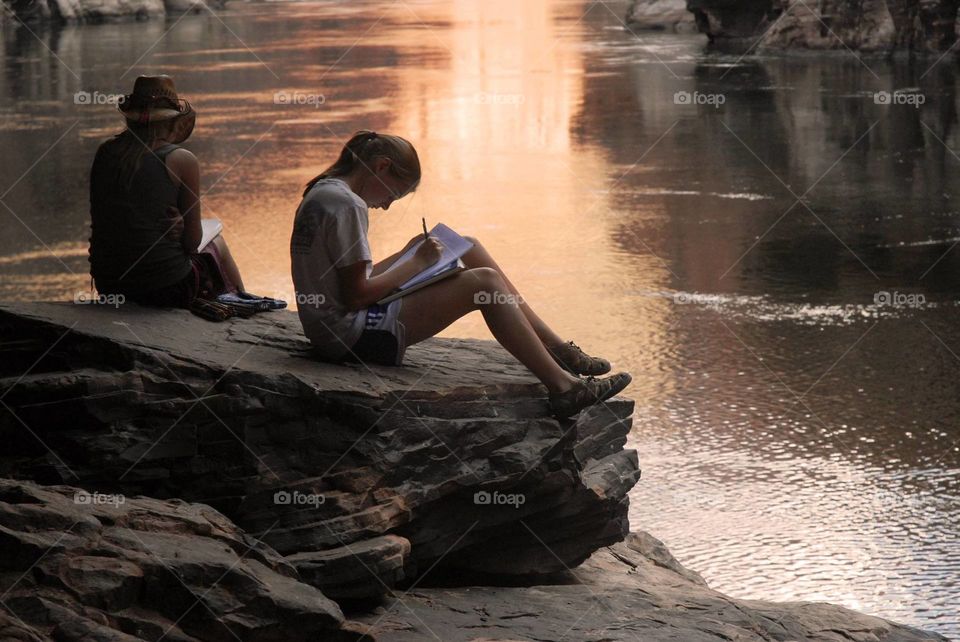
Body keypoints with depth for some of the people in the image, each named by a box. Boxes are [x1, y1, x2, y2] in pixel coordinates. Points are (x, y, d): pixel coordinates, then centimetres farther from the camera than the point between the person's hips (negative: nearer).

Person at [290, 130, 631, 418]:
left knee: (470, 249, 12)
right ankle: (562, 386, -11)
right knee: (485, 282, -13)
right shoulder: (347, 204, -17)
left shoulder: (320, 194, 15)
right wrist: (417, 264, -8)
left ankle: (556, 348, 12)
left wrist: (407, 256, 9)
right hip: (353, 335, -11)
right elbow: (356, 295, -19)